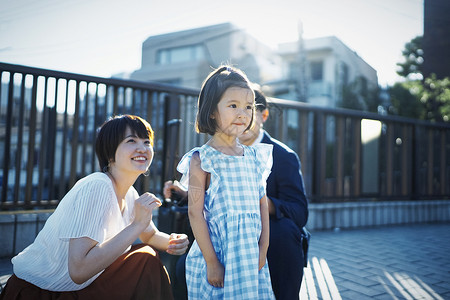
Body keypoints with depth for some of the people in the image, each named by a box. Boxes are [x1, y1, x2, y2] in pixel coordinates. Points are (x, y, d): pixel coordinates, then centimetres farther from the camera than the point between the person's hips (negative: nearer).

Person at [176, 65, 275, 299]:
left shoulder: (254, 157, 6)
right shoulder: (201, 159, -8)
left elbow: (263, 205, 8)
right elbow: (195, 212, -11)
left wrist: (263, 251, 2)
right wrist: (211, 262, -12)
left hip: (251, 258, 4)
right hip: (214, 255, -4)